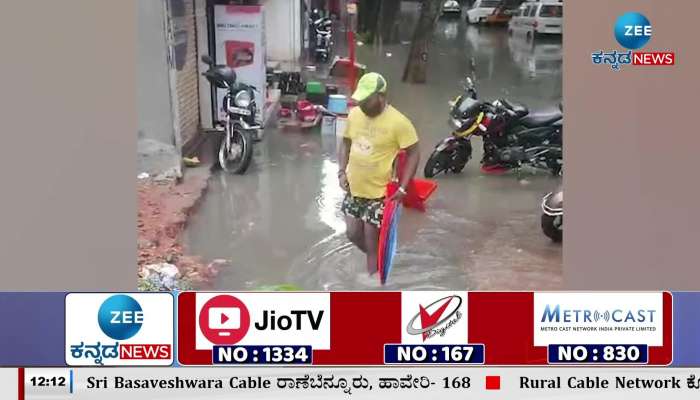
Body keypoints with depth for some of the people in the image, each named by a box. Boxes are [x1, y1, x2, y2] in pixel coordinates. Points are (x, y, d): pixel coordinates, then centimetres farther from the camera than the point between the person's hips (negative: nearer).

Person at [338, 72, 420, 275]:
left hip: (379, 192, -5)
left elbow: (413, 154, -12)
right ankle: (377, 260, 42)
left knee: (371, 240, 3)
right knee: (353, 234, 14)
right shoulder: (354, 114, -3)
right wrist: (342, 171, 0)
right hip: (354, 188, 6)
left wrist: (402, 187, -16)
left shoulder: (398, 122, -19)